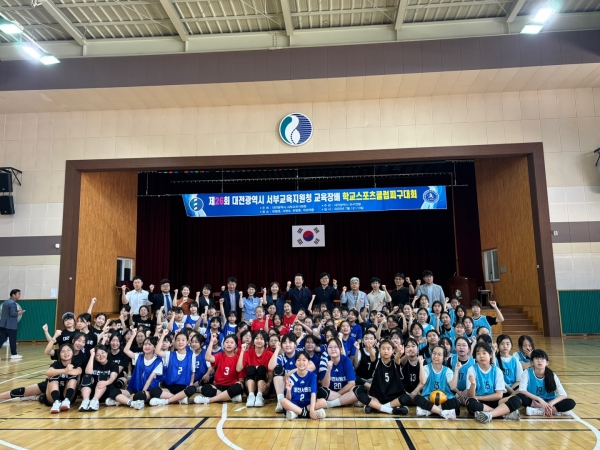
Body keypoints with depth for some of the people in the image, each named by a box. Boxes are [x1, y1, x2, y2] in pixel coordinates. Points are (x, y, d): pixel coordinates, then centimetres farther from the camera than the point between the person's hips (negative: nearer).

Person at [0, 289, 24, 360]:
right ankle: (14, 354, 9)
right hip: (11, 325, -9)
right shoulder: (12, 303, -14)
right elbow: (12, 313, -22)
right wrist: (19, 313, -4)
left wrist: (17, 311, 15)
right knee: (12, 340, 1)